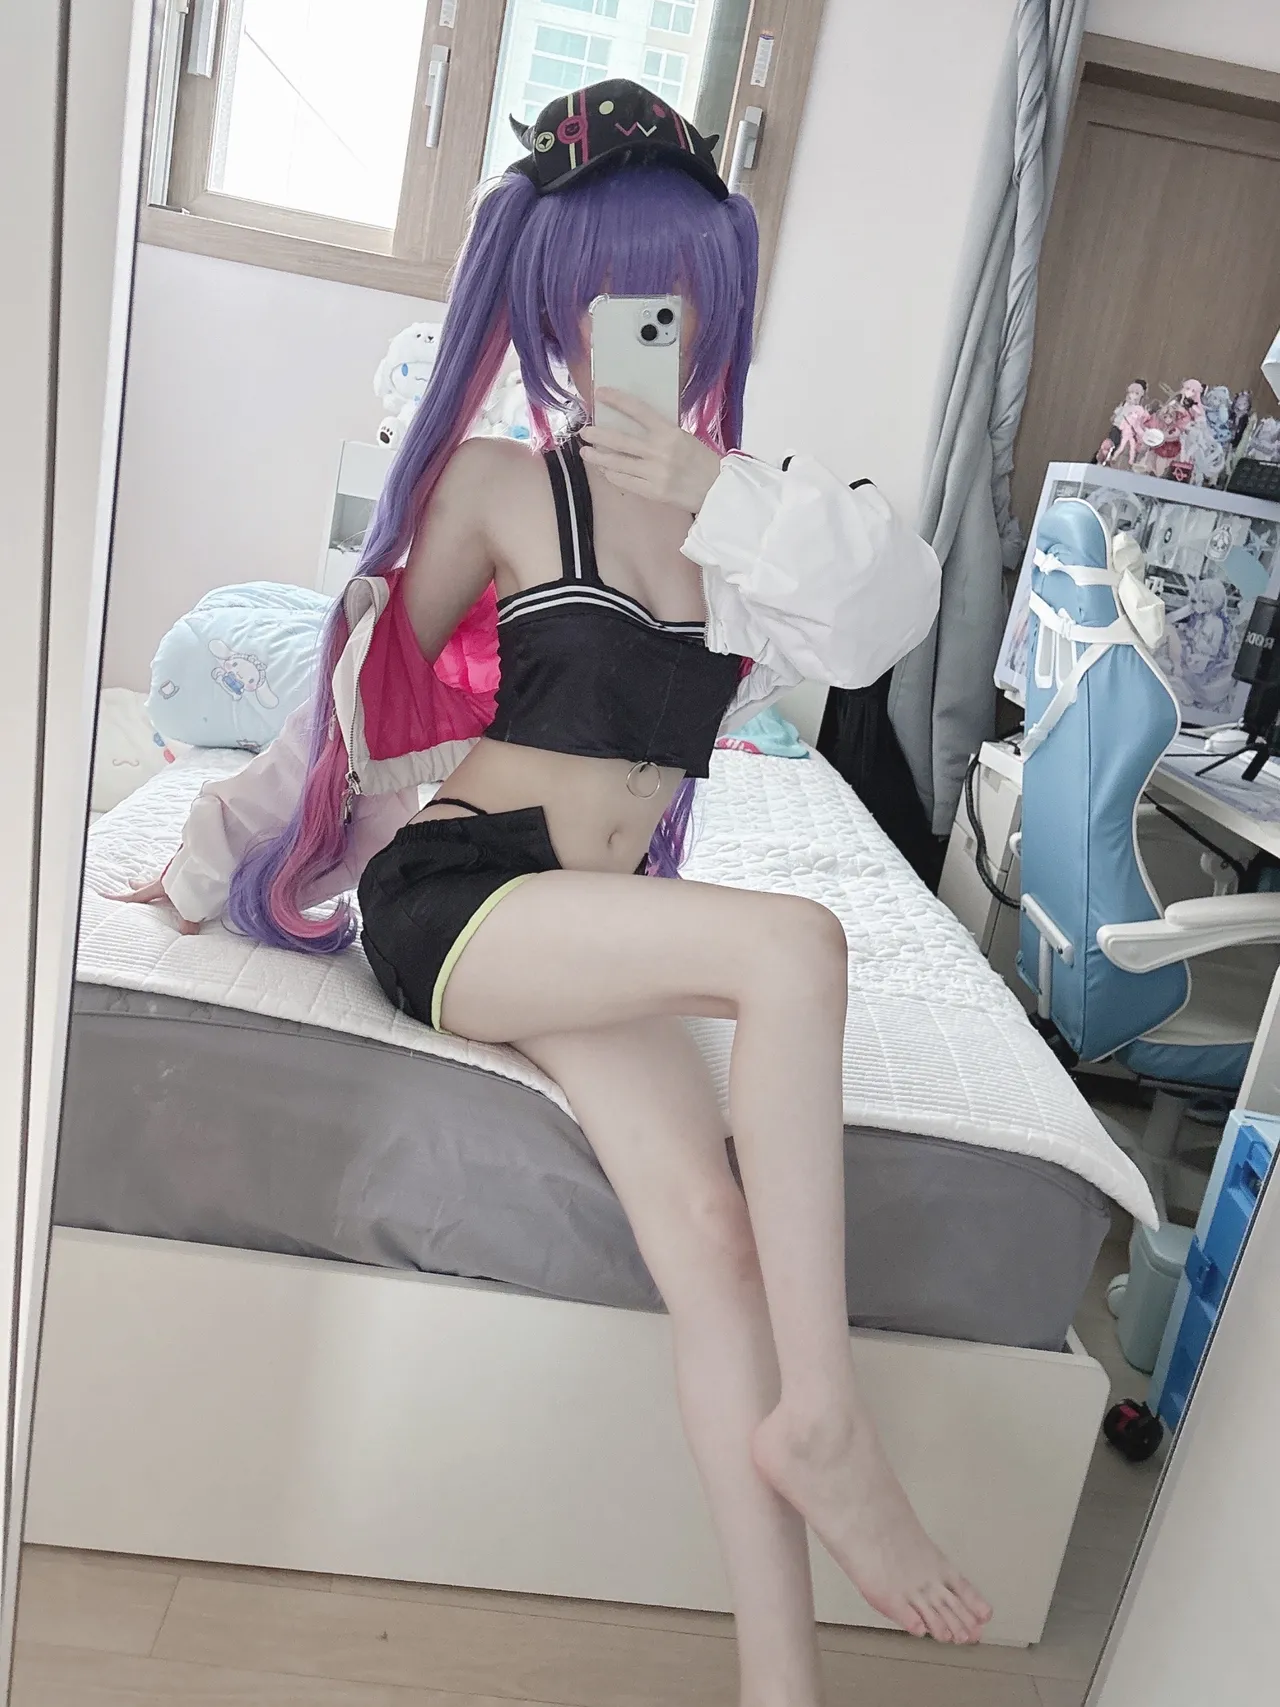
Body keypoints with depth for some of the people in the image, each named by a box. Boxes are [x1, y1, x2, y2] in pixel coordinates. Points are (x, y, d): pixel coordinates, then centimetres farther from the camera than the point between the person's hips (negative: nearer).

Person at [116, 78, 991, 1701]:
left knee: (709, 1221, -22)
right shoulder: (503, 485, 0)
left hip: (592, 930, 4)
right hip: (449, 897, -4)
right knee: (792, 945, -30)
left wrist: (723, 499, -17)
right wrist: (213, 857, 18)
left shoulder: (746, 501, 12)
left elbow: (889, 610, -7)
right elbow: (366, 694, 9)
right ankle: (819, 1415, -21)